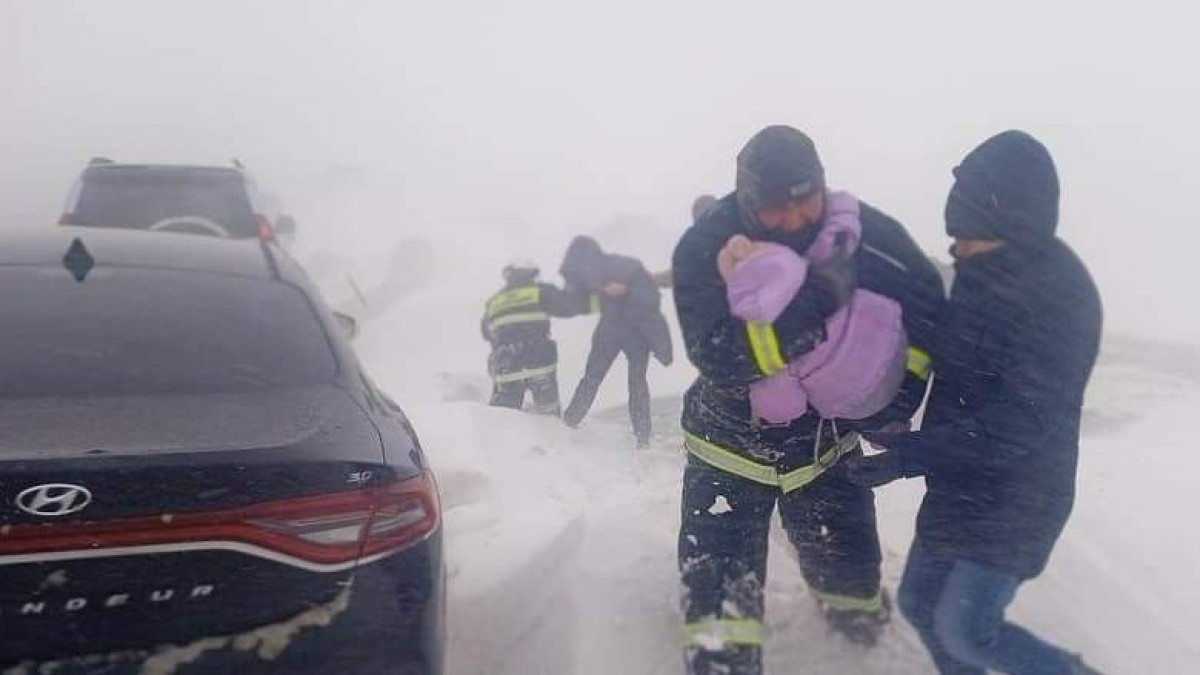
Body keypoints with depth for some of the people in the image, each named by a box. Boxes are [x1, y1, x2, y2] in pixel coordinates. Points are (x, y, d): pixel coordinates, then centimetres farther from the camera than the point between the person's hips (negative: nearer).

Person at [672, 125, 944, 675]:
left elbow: (926, 303, -6)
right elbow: (717, 360, -32)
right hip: (730, 447, -2)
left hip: (825, 441, 2)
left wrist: (902, 381, -17)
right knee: (718, 586, -7)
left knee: (848, 564, 18)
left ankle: (857, 612, 52)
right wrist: (783, 306, -44)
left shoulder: (859, 230, -18)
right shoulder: (703, 250, -23)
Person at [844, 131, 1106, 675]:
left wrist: (912, 454, -32)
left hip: (1017, 494, -8)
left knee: (966, 629, -4)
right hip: (962, 482, 8)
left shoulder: (1061, 294, -23)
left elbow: (1023, 423, -28)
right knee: (920, 602, 13)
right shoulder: (982, 270, 1)